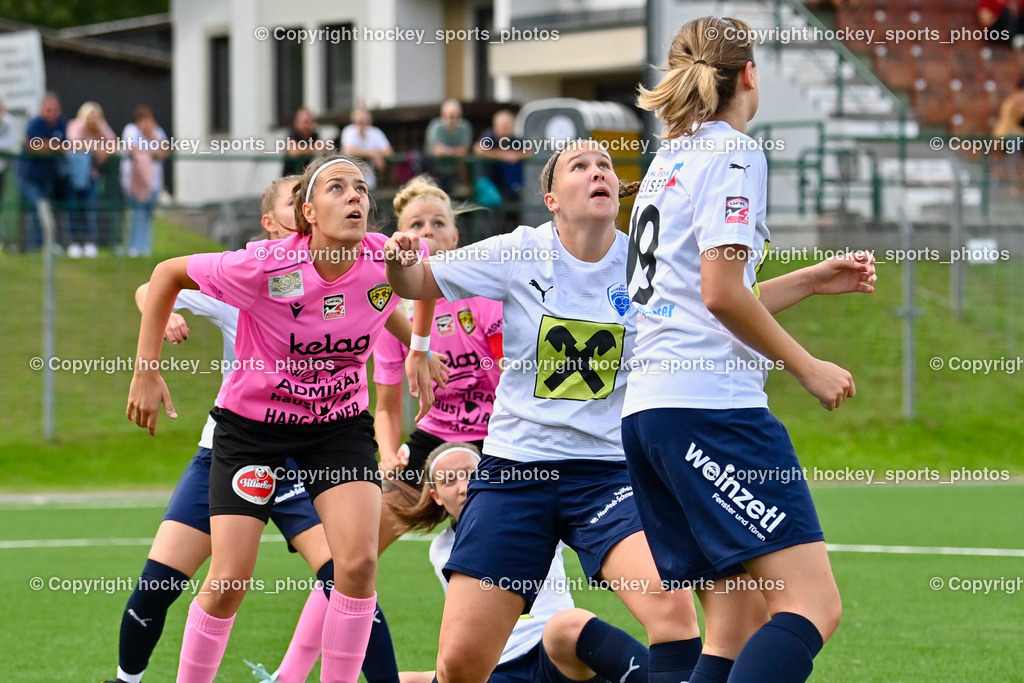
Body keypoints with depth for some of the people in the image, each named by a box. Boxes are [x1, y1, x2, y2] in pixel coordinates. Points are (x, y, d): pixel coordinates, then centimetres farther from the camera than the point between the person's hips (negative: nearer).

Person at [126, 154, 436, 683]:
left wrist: (418, 349, 11)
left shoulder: (386, 262, -18)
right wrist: (146, 371, -11)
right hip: (253, 422, -2)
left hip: (340, 424, 2)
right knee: (229, 582, -6)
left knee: (358, 563, -17)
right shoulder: (264, 267, -26)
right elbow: (167, 275, -12)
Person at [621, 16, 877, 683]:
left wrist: (813, 280, 29)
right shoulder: (734, 153, -3)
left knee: (731, 626, 6)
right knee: (813, 603, -16)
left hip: (645, 411, 9)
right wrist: (807, 367, -4)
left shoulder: (669, 161, 24)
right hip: (712, 404, -9)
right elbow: (722, 293, -13)